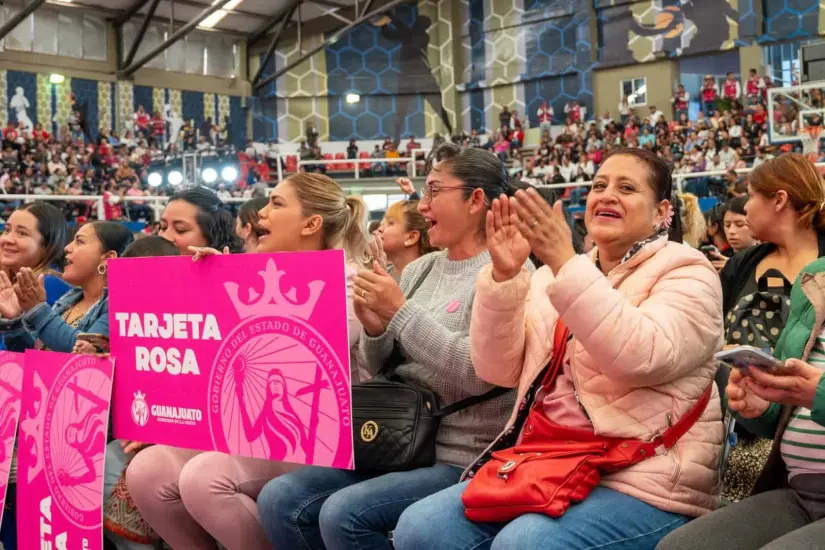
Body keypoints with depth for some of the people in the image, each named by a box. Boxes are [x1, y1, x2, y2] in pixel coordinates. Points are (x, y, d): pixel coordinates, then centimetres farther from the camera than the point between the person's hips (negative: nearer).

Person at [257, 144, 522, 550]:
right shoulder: (418, 270, 11)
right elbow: (379, 370, 15)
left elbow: (479, 374, -21)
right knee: (279, 500, -6)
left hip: (462, 460, -7)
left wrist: (400, 312, -18)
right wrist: (375, 329, -7)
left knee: (343, 514, -24)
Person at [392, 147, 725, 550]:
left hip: (640, 482, -5)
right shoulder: (555, 275, 14)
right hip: (546, 464, 5)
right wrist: (502, 276, -7)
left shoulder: (685, 274, -1)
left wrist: (565, 264, -24)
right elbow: (498, 370, 6)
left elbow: (642, 359, -21)